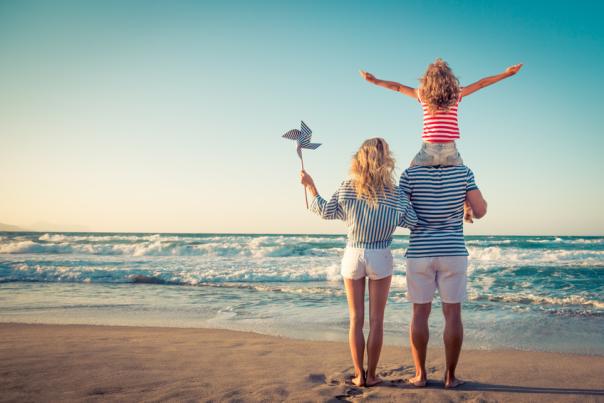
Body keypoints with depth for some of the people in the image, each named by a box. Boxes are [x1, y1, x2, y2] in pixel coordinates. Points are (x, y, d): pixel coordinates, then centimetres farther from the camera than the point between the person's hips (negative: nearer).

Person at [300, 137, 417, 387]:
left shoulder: (346, 188, -6)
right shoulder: (394, 193, -10)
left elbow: (326, 212, 4)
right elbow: (413, 222, -6)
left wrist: (310, 186, 15)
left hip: (353, 256, 2)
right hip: (380, 257, -1)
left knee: (356, 320, 9)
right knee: (376, 320, 6)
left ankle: (359, 375, 11)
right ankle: (371, 375, 10)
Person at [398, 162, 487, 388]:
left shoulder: (411, 174, -5)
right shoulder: (463, 172, -4)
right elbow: (480, 212, -4)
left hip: (420, 253, 0)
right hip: (453, 252, 0)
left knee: (420, 313, 7)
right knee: (452, 314, 6)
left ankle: (420, 375, 11)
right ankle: (450, 376, 9)